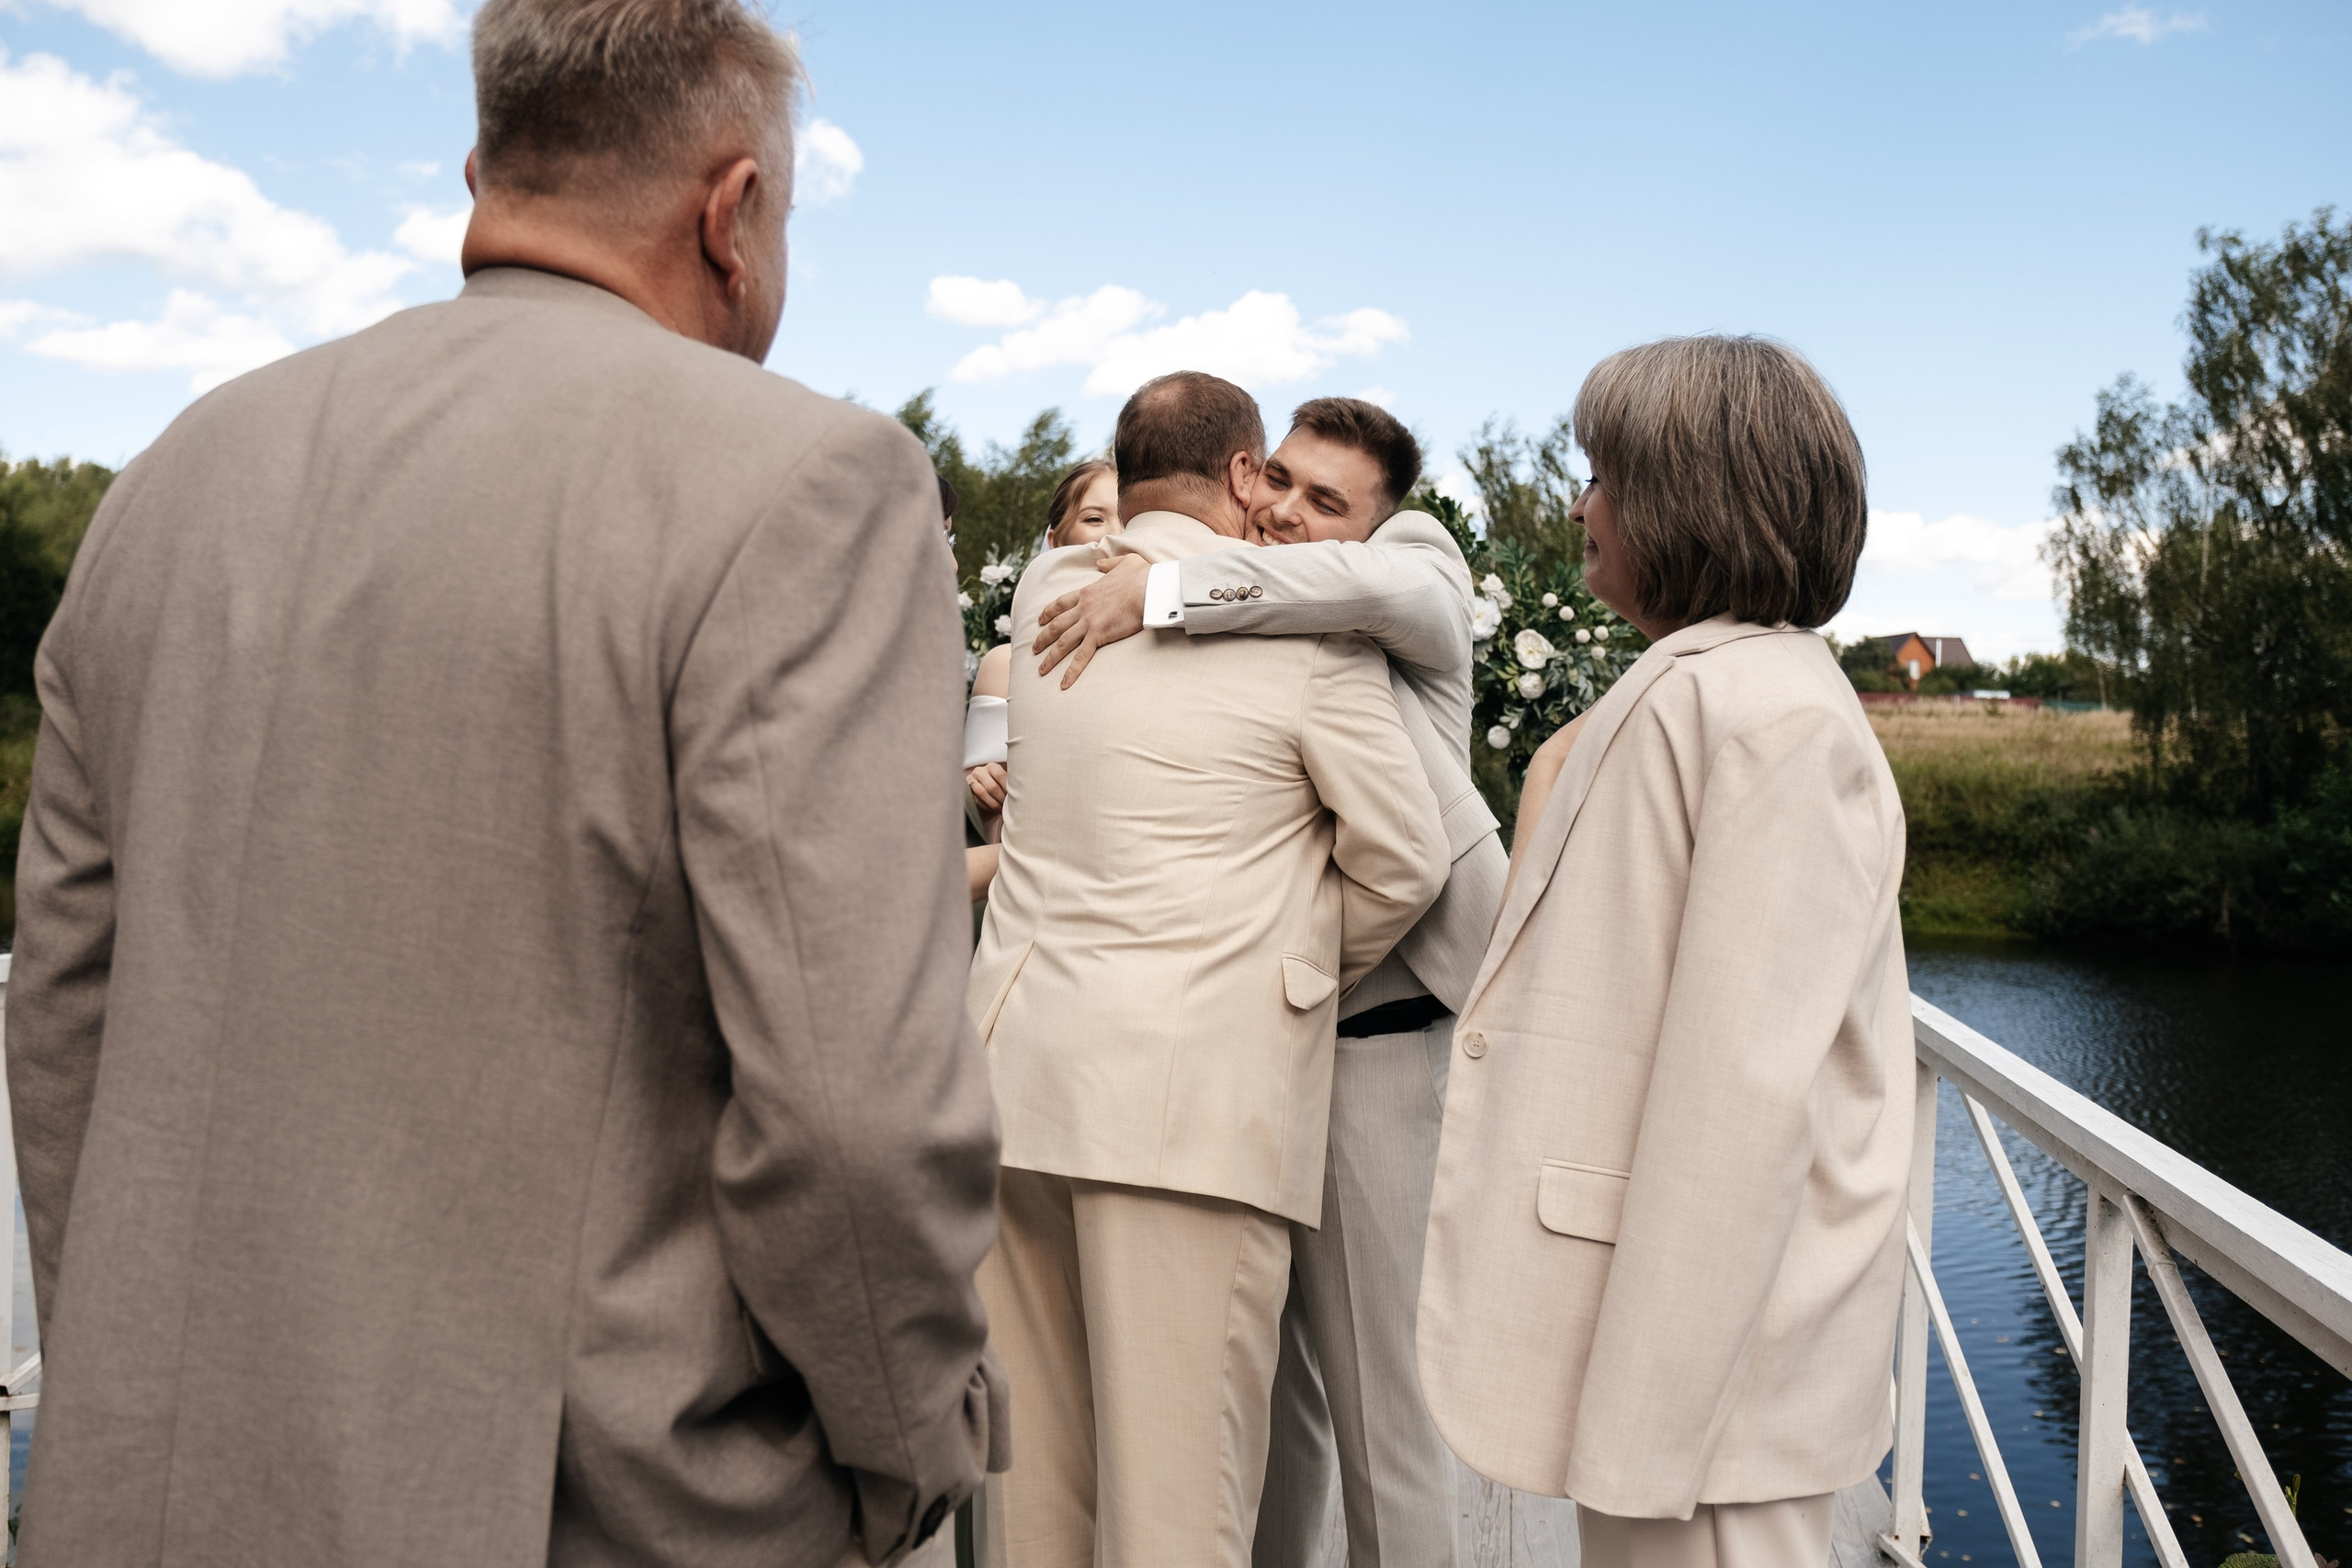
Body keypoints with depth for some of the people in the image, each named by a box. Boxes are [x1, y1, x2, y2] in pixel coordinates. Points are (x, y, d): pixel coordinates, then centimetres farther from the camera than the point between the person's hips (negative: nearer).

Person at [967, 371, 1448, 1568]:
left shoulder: (1048, 588, 11)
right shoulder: (1306, 628, -4)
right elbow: (1404, 860, 0)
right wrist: (1311, 970, 15)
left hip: (1017, 1057, 6)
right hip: (1187, 1084, -6)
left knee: (1032, 1447, 14)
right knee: (1177, 1469, -1)